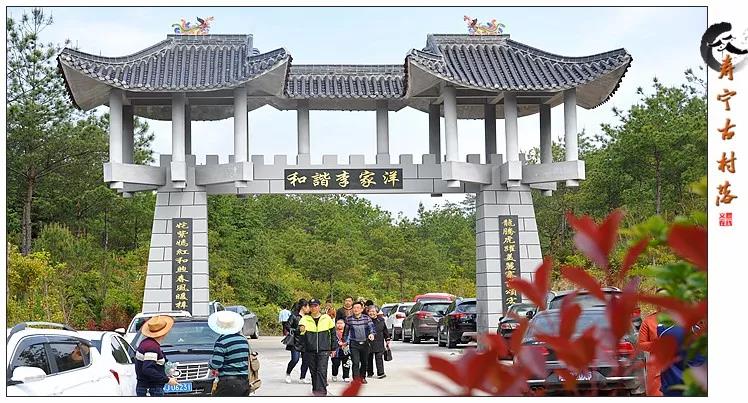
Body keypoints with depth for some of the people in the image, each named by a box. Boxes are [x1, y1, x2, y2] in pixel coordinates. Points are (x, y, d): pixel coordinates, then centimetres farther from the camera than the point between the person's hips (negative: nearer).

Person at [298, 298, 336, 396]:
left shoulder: (326, 318, 3)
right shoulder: (305, 319, 1)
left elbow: (333, 333, 12)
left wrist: (333, 348, 11)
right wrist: (301, 331, -36)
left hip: (324, 350, -2)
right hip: (310, 350, 2)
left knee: (322, 370, -12)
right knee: (313, 371, 8)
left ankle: (321, 390, -14)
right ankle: (315, 389, 20)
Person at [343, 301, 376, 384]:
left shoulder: (366, 318, -1)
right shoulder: (349, 319, 0)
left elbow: (371, 327, -10)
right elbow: (346, 331, 12)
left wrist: (372, 334, -31)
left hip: (365, 343, 2)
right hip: (354, 344, -2)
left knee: (364, 362, 14)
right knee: (356, 362, -12)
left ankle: (362, 377, 34)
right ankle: (356, 379, -13)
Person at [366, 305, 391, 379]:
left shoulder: (381, 320, 7)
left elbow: (385, 331, 15)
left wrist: (387, 340, 13)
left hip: (379, 343, 1)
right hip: (368, 343, -1)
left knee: (379, 357, -5)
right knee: (369, 358, 7)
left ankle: (380, 373, -5)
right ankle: (369, 373, 19)